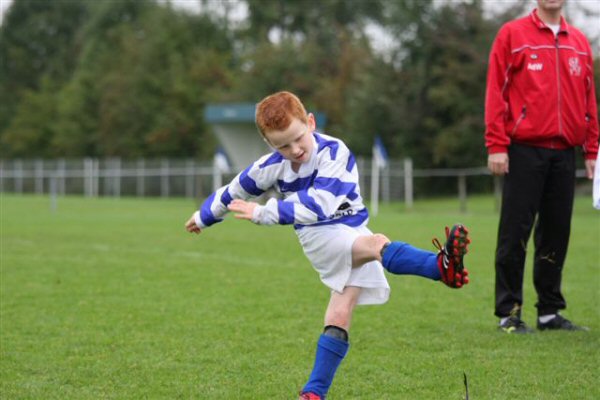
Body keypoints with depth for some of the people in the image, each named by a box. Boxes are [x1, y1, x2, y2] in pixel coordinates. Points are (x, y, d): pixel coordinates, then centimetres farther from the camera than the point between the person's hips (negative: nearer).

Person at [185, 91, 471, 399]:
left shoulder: (333, 152, -18)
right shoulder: (270, 167, -5)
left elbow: (320, 205, -30)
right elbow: (234, 192, 15)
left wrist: (264, 213, -32)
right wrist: (204, 217, 31)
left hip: (351, 230, 1)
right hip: (318, 236, -1)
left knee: (339, 316, -9)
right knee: (377, 244, -32)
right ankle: (441, 266, -60)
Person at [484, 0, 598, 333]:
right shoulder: (512, 35, 0)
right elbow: (496, 92, -4)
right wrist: (496, 146, -10)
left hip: (564, 153, 4)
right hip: (524, 152, -4)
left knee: (556, 233, 7)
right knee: (515, 234, -2)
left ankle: (550, 311, 14)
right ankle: (509, 313, 3)